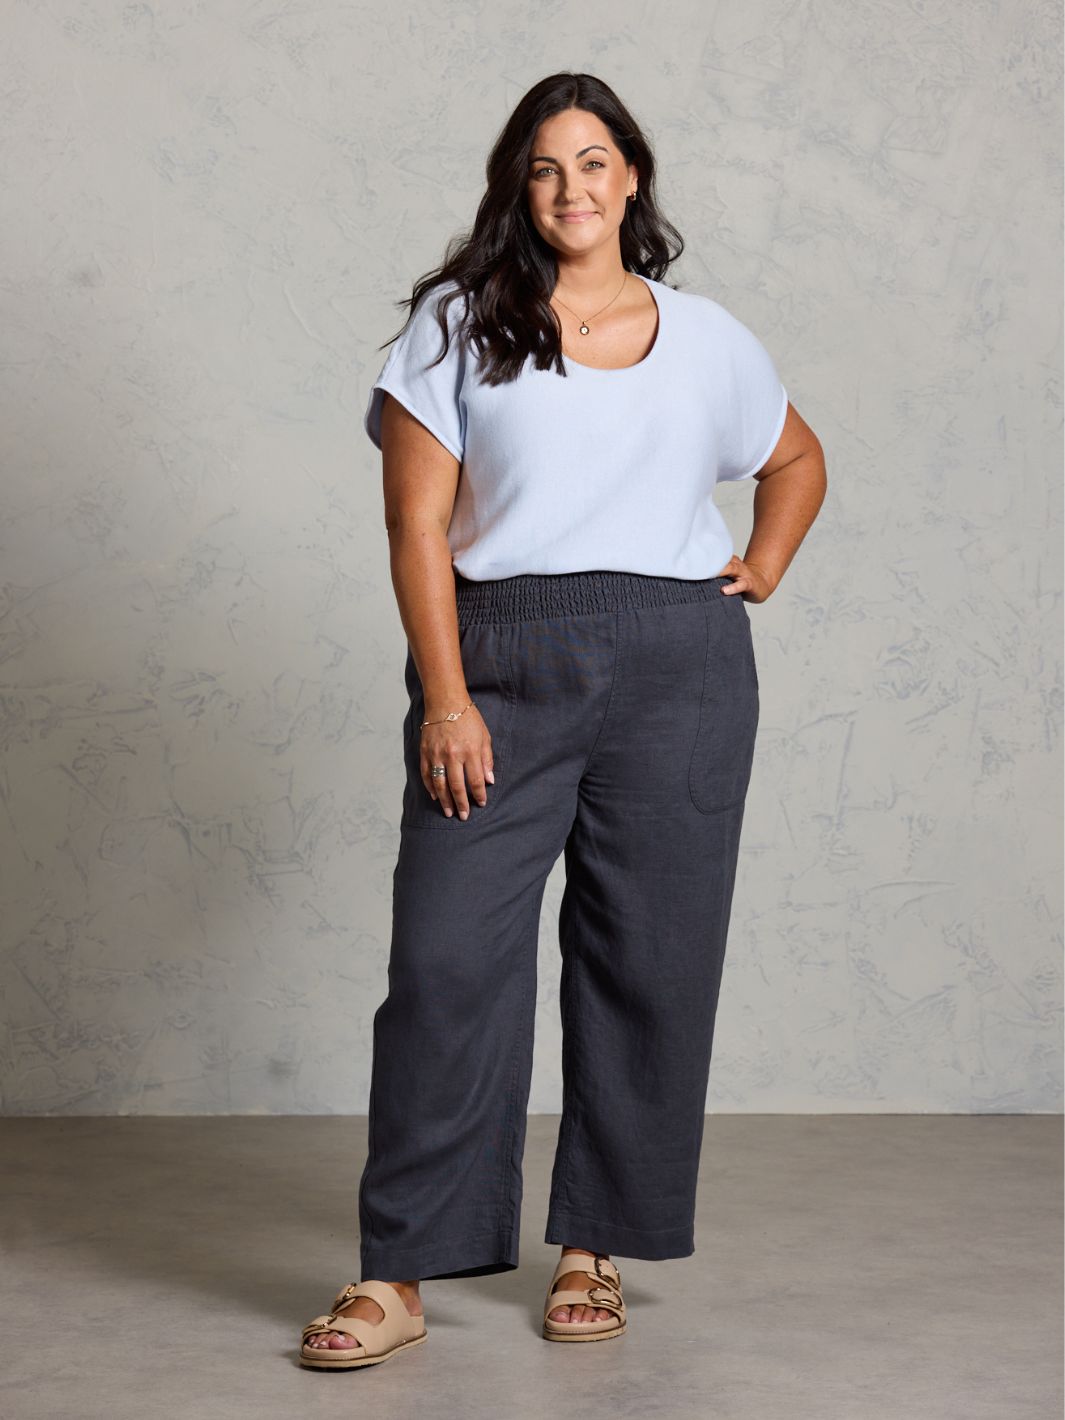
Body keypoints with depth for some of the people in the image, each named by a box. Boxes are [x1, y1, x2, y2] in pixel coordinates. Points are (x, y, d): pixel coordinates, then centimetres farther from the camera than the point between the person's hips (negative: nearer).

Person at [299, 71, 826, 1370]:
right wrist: (444, 695, -10)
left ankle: (594, 1252, 17)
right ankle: (399, 1274, -1)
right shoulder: (458, 325, 5)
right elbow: (417, 521, -2)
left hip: (677, 674, 2)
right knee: (447, 957, -8)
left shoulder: (705, 338, 13)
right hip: (497, 666, -2)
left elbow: (798, 456, 30)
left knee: (645, 961, 3)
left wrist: (765, 567, 12)